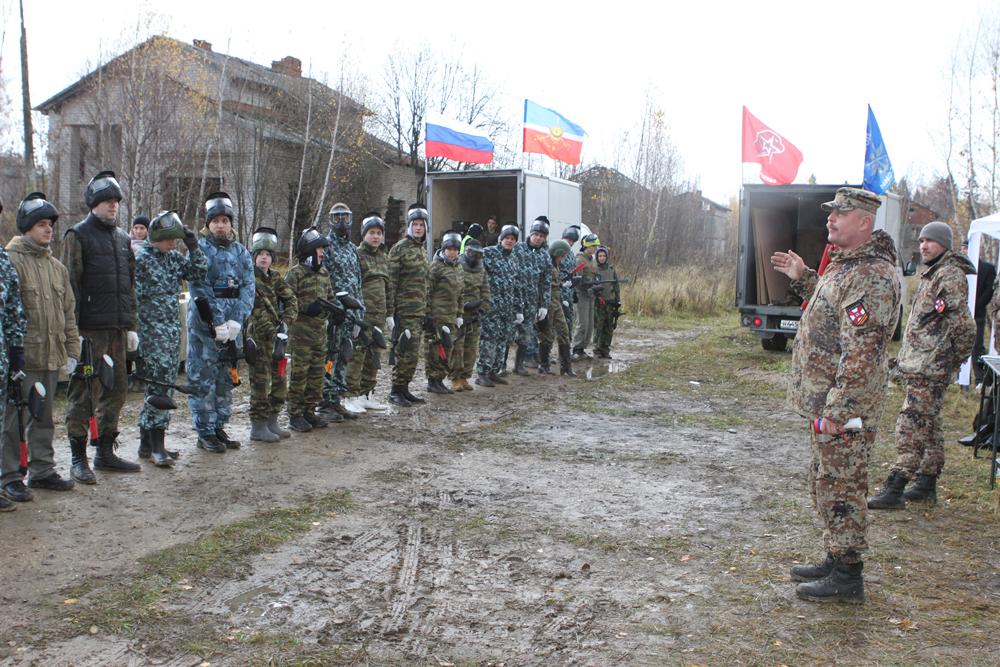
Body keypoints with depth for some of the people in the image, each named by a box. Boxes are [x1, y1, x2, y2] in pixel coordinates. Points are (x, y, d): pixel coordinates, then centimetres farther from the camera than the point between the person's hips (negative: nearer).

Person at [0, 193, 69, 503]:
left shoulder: (57, 266, 15)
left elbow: (68, 312, 18)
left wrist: (71, 350, 14)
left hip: (51, 359, 7)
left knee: (44, 419, 15)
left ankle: (42, 471, 25)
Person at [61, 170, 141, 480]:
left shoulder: (122, 238, 17)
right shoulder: (77, 235, -4)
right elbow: (71, 285, -10)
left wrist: (131, 326, 16)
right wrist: (74, 330, -16)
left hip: (117, 329, 7)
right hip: (90, 329, -7)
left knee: (116, 389, 11)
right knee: (83, 391, -3)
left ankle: (106, 452, 22)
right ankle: (78, 458, 4)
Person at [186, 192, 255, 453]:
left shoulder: (241, 252, 11)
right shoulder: (199, 249, -4)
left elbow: (248, 288, 3)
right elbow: (200, 289, -12)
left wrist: (235, 321, -10)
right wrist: (218, 324, -17)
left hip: (232, 326, 5)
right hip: (204, 324, -5)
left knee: (225, 377, 12)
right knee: (203, 377, -3)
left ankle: (220, 427, 22)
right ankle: (205, 432, 5)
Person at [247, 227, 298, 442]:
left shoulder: (275, 278, 13)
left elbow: (291, 301, 5)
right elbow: (256, 311, -16)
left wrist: (285, 323, -11)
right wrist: (274, 332, -20)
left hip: (277, 338, 7)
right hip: (259, 338, -7)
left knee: (280, 383, 12)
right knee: (260, 383, -4)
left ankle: (272, 422, 24)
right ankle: (258, 427, 5)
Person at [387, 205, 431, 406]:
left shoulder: (423, 249, 17)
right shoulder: (400, 248, -8)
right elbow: (391, 282, -12)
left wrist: (426, 309, 22)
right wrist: (389, 312, -16)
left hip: (419, 311, 8)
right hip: (404, 310, -8)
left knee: (413, 352, 10)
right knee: (407, 351, -9)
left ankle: (404, 389, 17)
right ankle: (396, 390, 0)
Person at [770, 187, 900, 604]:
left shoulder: (870, 276, -21)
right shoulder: (847, 265, 13)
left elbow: (862, 353, -25)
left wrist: (836, 410, -25)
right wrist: (803, 278, 25)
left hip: (845, 408, -10)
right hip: (827, 402, 10)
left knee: (841, 488, -1)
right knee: (826, 483, 19)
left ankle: (848, 577, 11)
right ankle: (836, 560, 32)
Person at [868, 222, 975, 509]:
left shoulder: (951, 275, -12)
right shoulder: (932, 274, 20)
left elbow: (961, 324, -17)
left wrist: (954, 359, -11)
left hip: (930, 366, -11)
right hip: (919, 364, 11)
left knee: (912, 423, -13)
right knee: (928, 424, 15)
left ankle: (895, 489, -13)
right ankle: (926, 484, 24)